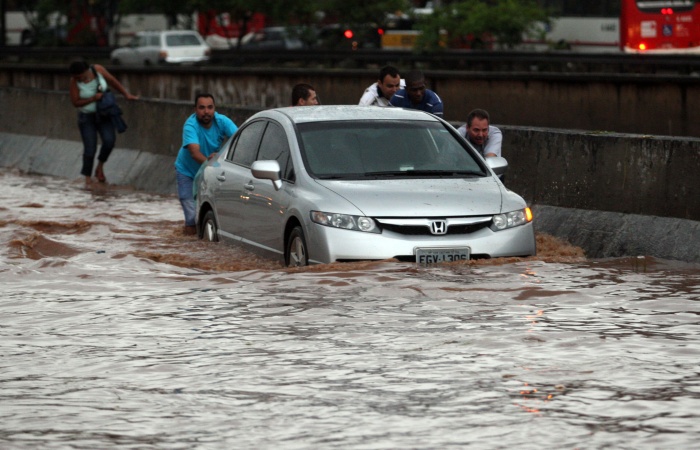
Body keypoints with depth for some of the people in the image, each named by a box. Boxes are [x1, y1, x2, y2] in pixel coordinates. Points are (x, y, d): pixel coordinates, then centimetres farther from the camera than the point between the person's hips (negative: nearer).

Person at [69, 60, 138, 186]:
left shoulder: (98, 69, -13)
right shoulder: (74, 81, -18)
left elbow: (112, 81, 1)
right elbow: (75, 102, -15)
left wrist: (126, 94, 5)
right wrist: (93, 99, -25)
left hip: (103, 114, 2)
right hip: (87, 117, -2)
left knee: (109, 140, -18)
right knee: (90, 148, -8)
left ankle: (100, 168, 6)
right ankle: (88, 179, 9)